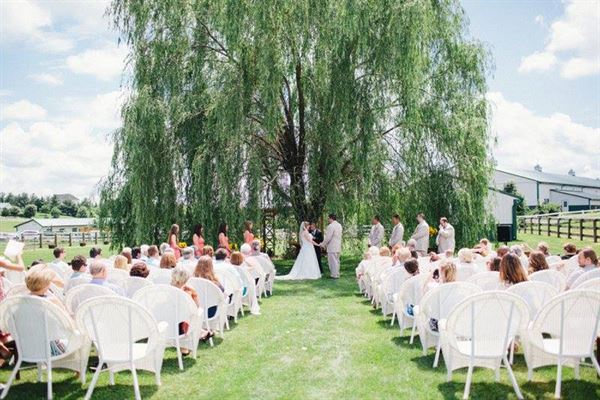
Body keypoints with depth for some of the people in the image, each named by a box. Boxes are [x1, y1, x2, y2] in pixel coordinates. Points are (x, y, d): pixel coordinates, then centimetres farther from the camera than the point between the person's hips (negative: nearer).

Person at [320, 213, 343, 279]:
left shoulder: (331, 226, -17)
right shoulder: (339, 225, 11)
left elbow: (328, 238, -19)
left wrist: (323, 244, -4)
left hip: (332, 247, -9)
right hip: (338, 247, 9)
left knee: (333, 261, -2)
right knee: (337, 260, 15)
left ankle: (335, 275, 1)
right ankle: (337, 274, 22)